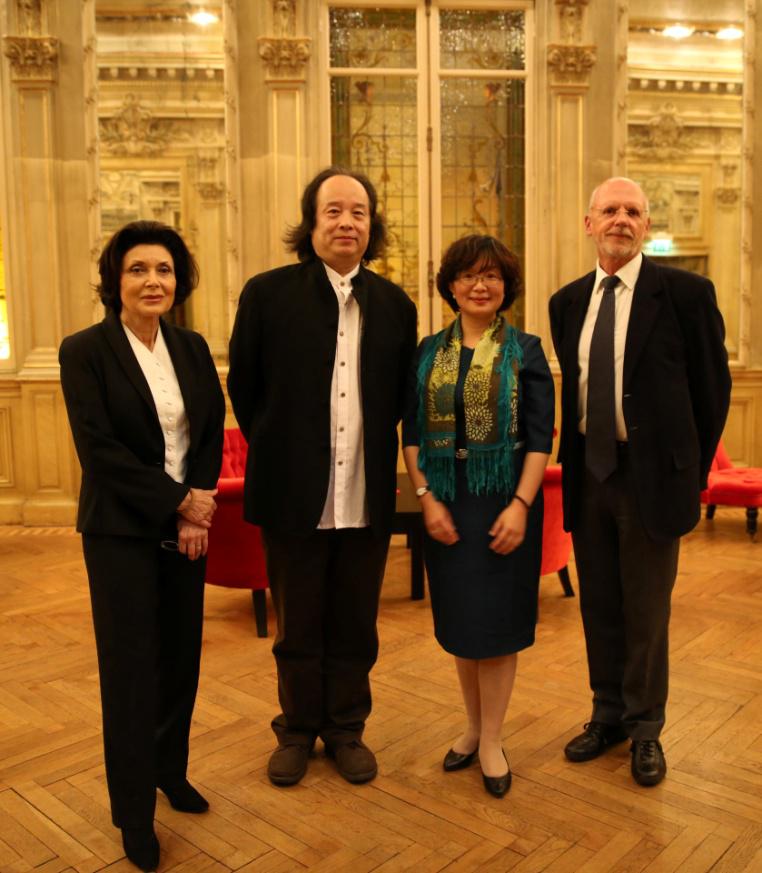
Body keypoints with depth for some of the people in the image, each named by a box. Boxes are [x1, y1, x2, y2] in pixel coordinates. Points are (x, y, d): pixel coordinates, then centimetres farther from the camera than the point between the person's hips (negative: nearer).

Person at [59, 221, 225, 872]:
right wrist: (178, 500, -14)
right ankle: (134, 813, 21)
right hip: (122, 530, -4)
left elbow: (213, 433, 4)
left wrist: (198, 512, -8)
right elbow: (98, 448, -14)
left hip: (188, 524, 4)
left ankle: (171, 769, 34)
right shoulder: (85, 350, -9)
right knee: (131, 667, 4)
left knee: (182, 656, 11)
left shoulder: (192, 348, 5)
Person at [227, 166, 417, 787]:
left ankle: (346, 729, 34)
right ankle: (298, 730, 34)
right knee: (298, 626, 14)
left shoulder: (395, 305, 4)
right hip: (294, 494, -2)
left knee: (355, 625, 14)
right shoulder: (268, 294, -3)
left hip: (367, 497, 2)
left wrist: (371, 447, 5)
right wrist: (278, 452, 5)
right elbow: (243, 388, 4)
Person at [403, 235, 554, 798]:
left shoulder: (525, 351, -1)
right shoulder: (429, 352, 7)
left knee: (497, 619, 4)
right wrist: (427, 497, -7)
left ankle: (492, 739, 20)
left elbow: (540, 437, -6)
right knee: (460, 621, 12)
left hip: (505, 503, -3)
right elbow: (412, 432, 4)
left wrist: (521, 505, -15)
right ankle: (473, 725, 31)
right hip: (446, 504, 3)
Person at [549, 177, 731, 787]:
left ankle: (645, 729, 27)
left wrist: (691, 470, 0)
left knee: (646, 610, 7)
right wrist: (576, 458, 10)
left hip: (651, 474, -4)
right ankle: (608, 715, 33)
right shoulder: (568, 302, 7)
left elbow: (713, 386, -2)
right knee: (599, 605, 15)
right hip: (588, 472, 4)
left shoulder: (686, 292, -7)